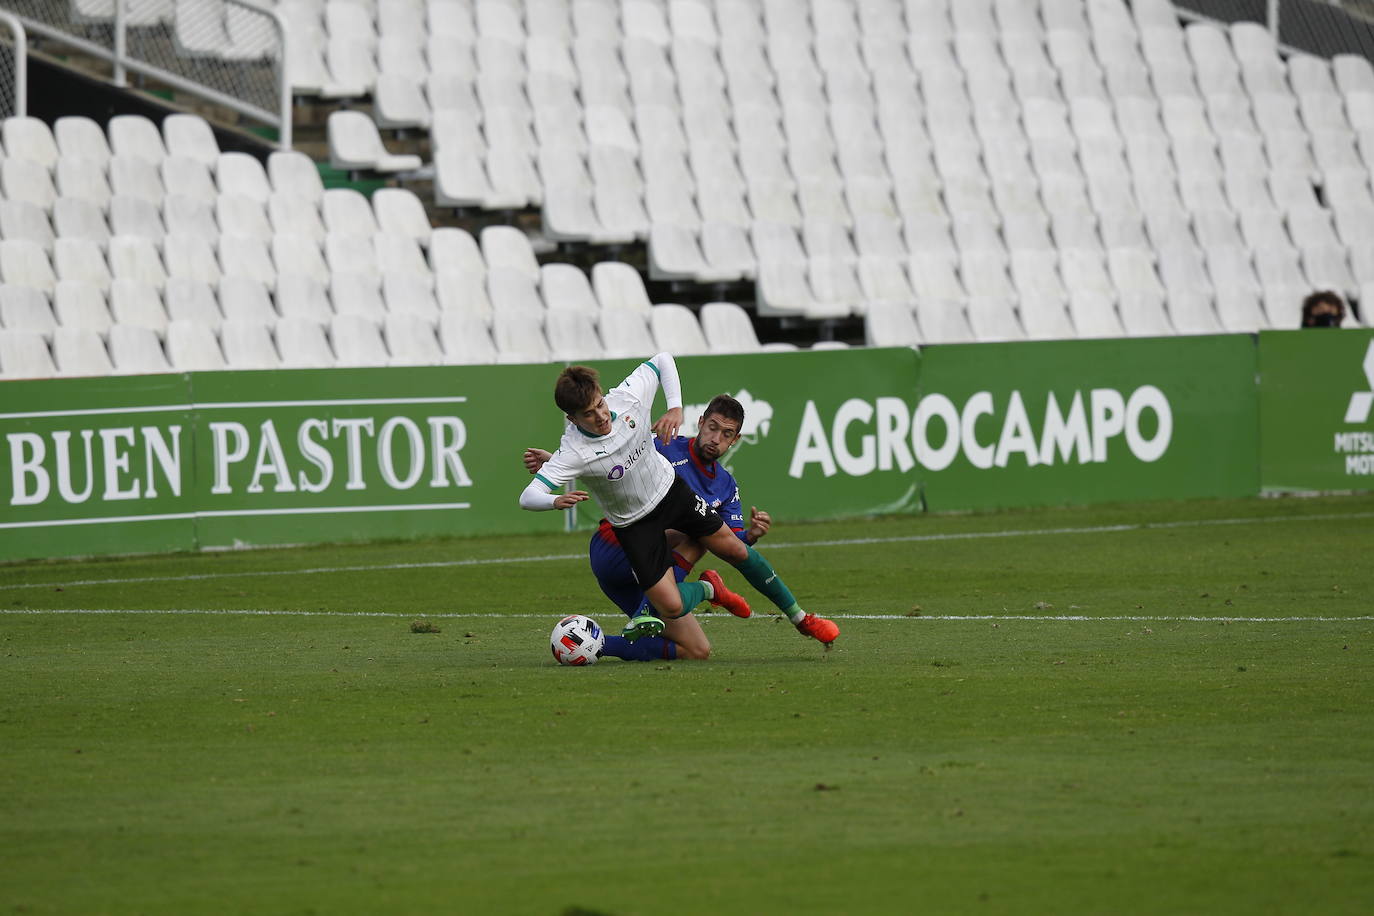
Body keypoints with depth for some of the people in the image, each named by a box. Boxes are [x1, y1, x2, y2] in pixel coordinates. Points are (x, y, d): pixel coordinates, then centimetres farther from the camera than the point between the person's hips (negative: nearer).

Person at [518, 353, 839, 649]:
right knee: (672, 607, -12)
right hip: (634, 524, -3)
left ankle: (800, 618, 31)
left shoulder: (627, 398, -23)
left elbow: (662, 361, -4)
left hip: (669, 489, 3)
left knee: (736, 550, 10)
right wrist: (557, 501, -59)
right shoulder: (574, 452, -34)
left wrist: (675, 408, -18)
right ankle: (707, 589, 26)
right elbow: (528, 496, -38)